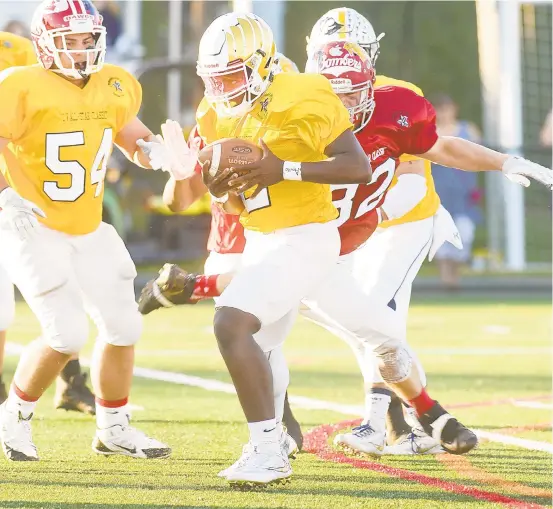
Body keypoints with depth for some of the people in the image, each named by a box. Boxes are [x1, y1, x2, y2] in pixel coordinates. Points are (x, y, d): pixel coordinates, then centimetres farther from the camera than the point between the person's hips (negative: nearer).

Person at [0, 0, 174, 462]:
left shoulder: (115, 88, 2)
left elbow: (134, 137, 15)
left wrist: (151, 150, -7)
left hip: (88, 231, 7)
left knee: (123, 326, 8)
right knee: (67, 334, -15)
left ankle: (113, 428, 27)